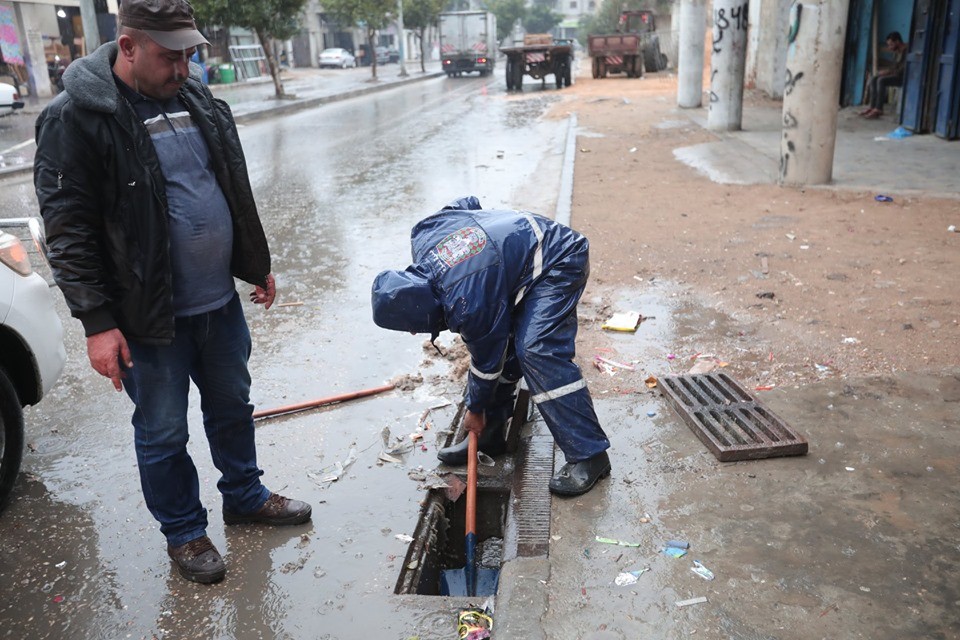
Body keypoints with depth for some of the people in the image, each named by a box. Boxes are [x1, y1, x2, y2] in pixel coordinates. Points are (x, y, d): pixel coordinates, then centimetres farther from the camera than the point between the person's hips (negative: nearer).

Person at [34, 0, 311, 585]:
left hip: (220, 300, 6)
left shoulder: (198, 99, 5)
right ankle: (184, 531, 32)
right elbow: (69, 231, -15)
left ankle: (245, 497, 43)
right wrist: (97, 322, -17)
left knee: (233, 407, 21)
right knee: (163, 433, 10)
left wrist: (258, 265, 17)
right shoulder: (77, 117, -14)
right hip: (148, 316, -6)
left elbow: (236, 191, 15)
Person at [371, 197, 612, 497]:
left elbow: (487, 360, -15)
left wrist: (475, 409, 3)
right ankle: (489, 437, 20)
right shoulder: (423, 235, -10)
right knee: (498, 341, 7)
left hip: (560, 262, -10)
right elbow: (467, 203, 8)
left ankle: (589, 455, -18)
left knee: (537, 350, -24)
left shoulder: (467, 302, -32)